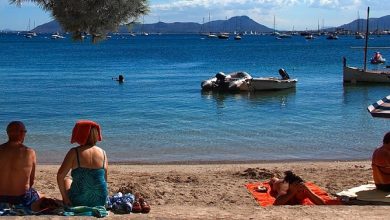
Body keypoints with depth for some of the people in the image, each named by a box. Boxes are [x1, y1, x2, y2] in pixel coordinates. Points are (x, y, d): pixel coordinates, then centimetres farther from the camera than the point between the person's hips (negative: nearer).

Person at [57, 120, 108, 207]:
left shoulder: (74, 152, -12)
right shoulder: (103, 153, -1)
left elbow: (60, 175, -16)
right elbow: (104, 180, 6)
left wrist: (65, 197, -6)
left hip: (78, 202, -3)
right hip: (100, 202, 4)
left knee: (67, 180, 30)